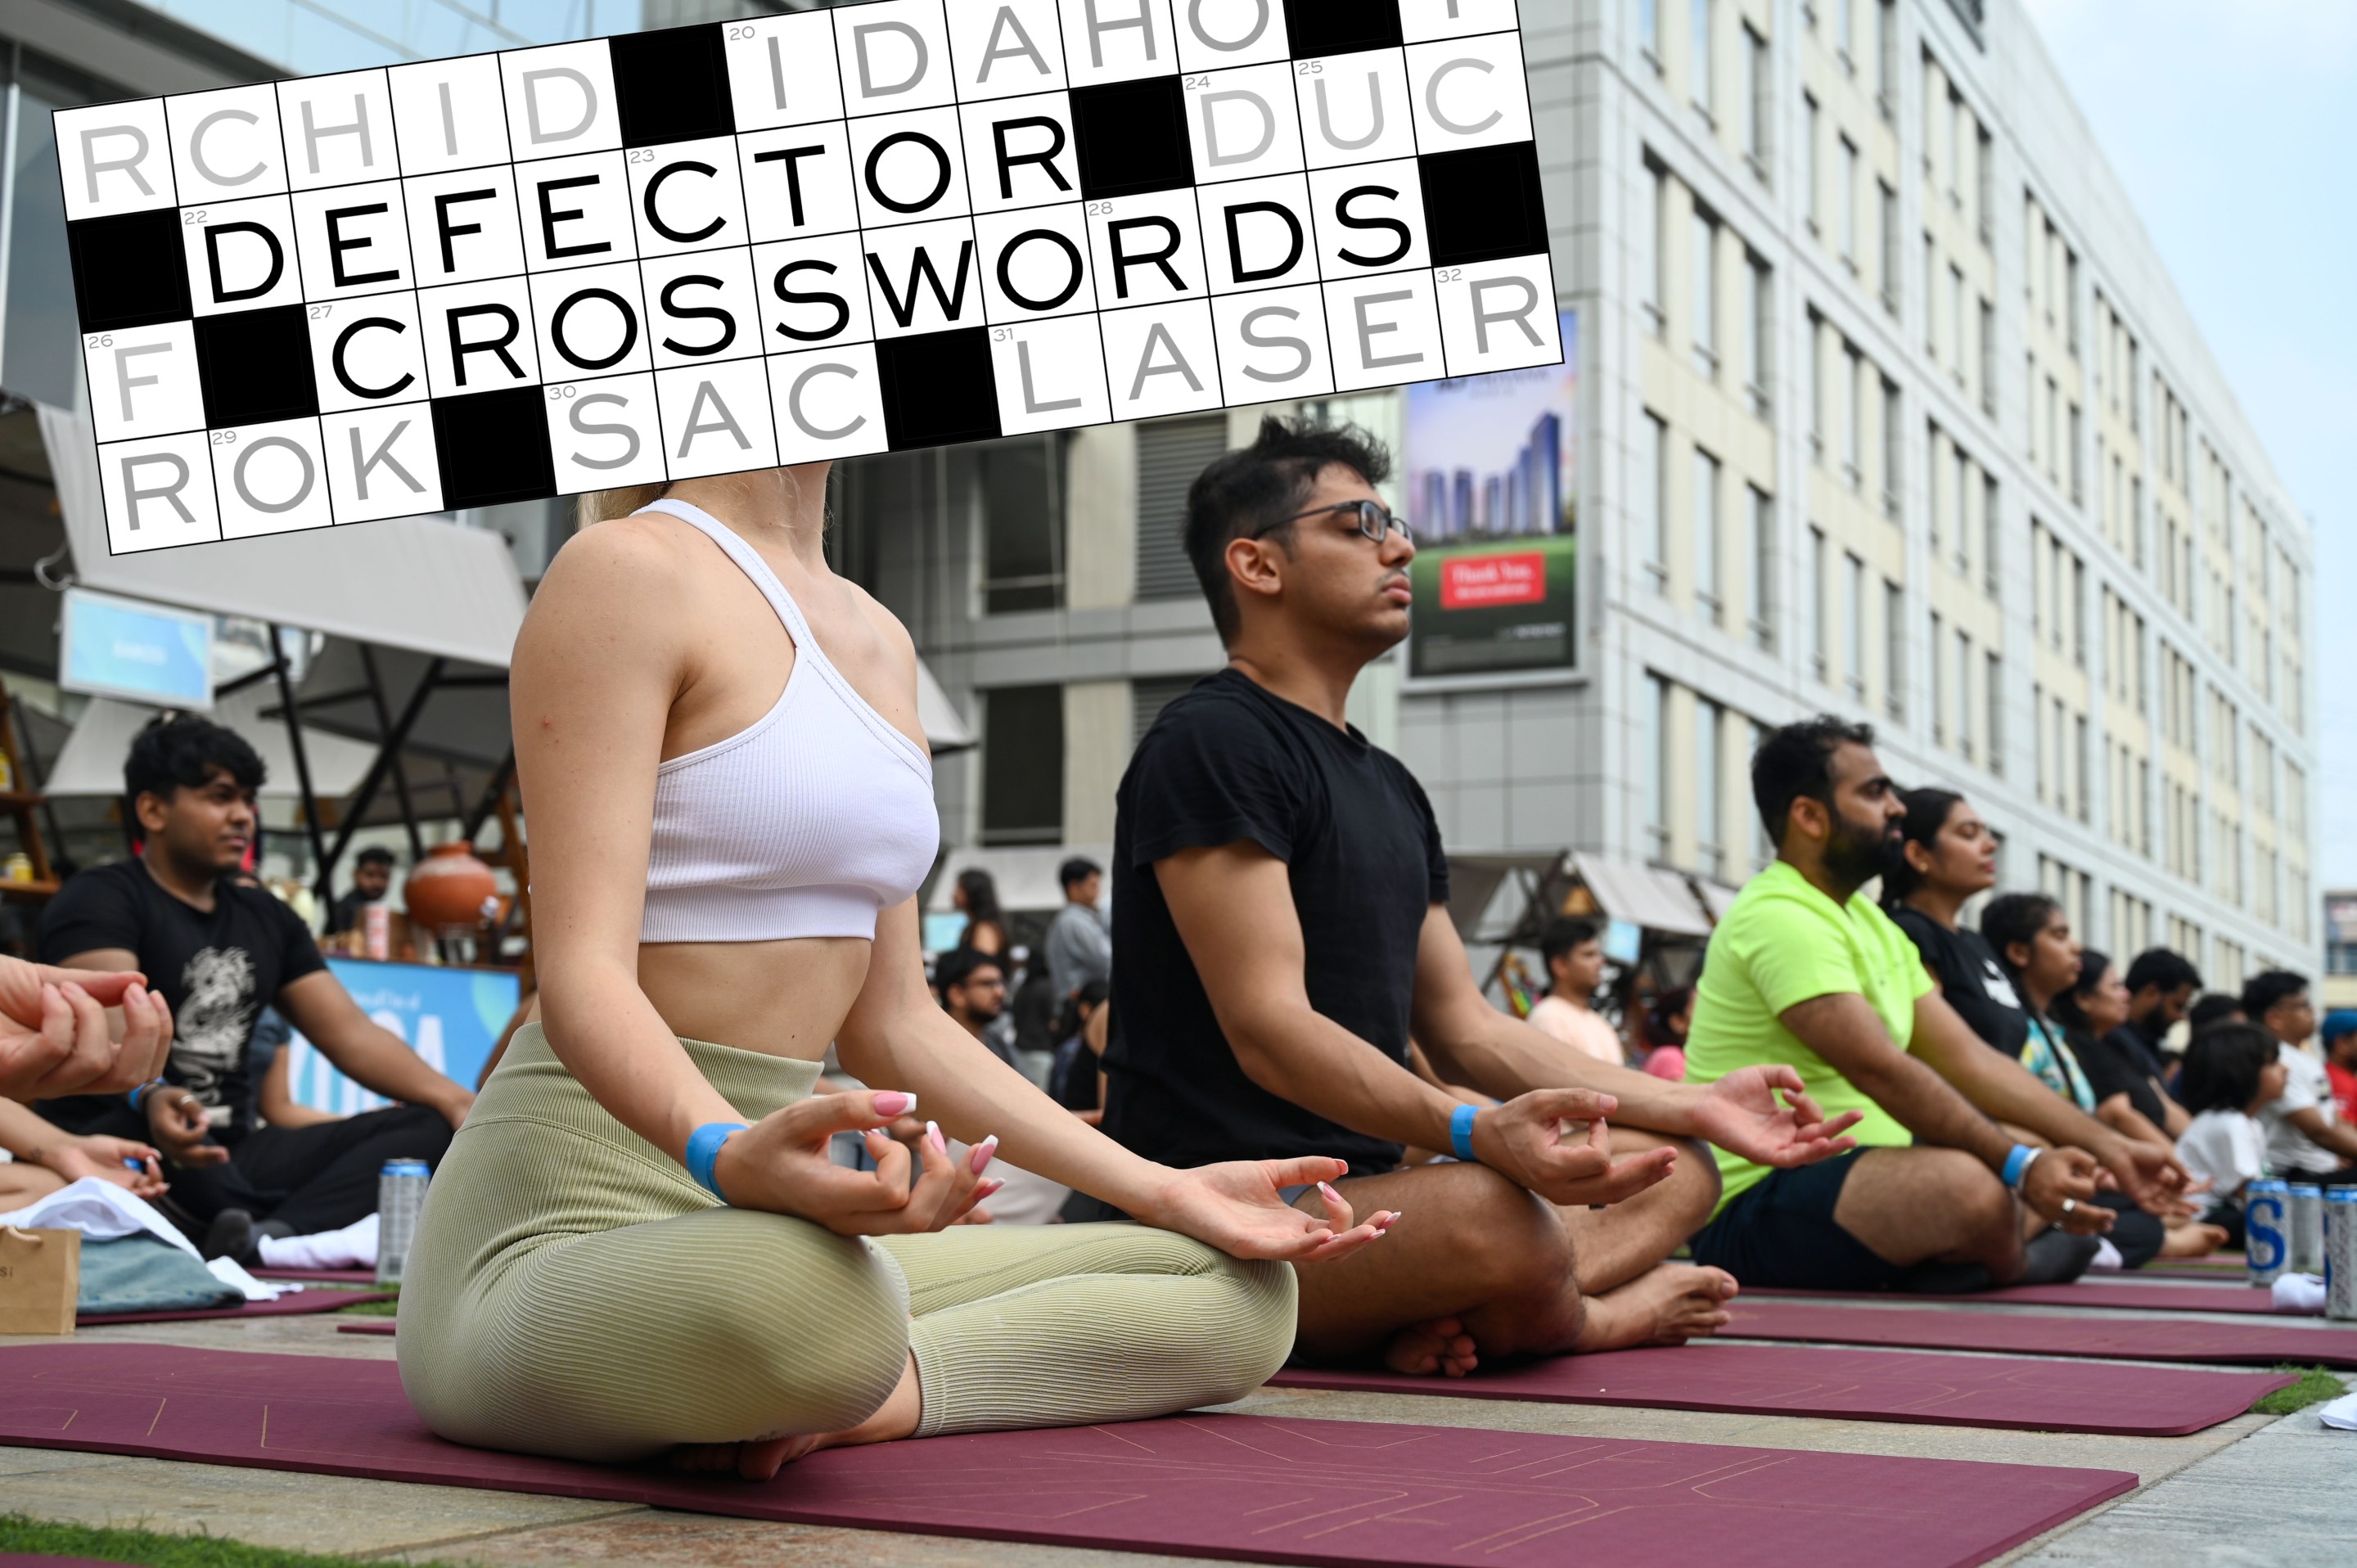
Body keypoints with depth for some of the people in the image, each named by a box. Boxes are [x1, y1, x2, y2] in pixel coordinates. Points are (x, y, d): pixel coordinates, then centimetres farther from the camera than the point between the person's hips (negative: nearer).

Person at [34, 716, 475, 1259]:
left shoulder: (267, 917, 17)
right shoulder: (100, 901, -4)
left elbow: (353, 1035, 11)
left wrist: (457, 1102, -6)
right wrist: (149, 1097, -46)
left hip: (234, 1159, 7)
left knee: (432, 1127, -14)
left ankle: (274, 1235, -38)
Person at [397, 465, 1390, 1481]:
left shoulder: (878, 640, 17)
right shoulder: (628, 569, -8)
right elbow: (581, 971, -19)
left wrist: (1167, 1193, 12)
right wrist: (726, 1153, -40)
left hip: (754, 1223, 9)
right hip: (568, 1222, -9)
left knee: (1244, 1293, 4)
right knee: (811, 1295, -43)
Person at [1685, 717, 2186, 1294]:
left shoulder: (1871, 922, 17)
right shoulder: (1780, 917, -16)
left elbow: (1971, 1060, 12)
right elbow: (1881, 1071, -25)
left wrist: (2108, 1146, 3)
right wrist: (2020, 1166, -27)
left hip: (1851, 1173, 10)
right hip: (1751, 1208, -10)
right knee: (1969, 1186, -33)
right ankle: (2004, 1268, -1)